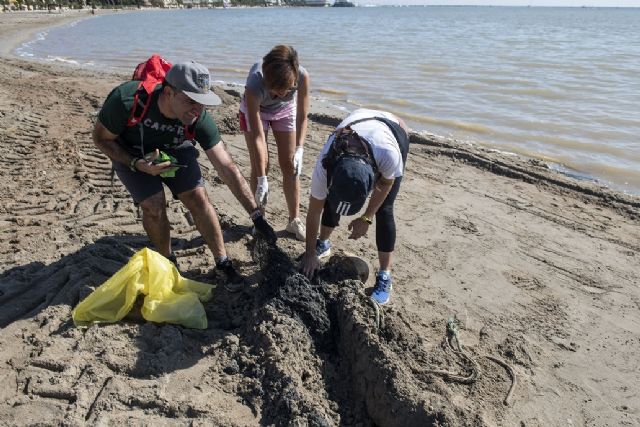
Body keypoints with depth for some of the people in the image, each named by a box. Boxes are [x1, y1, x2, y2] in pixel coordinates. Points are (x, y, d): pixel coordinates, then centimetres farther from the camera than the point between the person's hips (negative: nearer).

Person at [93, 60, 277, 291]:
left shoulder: (199, 119, -32)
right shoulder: (127, 100, -38)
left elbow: (228, 168, -29)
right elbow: (101, 138, -18)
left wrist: (256, 216, -29)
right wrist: (138, 165, -33)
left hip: (174, 149, 2)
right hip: (129, 153, -1)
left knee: (198, 197, -13)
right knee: (153, 205, -18)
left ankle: (223, 263, 3)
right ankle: (168, 262, 10)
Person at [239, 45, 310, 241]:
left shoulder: (302, 76, -38)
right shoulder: (255, 83, -42)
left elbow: (302, 118, -22)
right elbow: (257, 136, -38)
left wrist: (299, 149, -32)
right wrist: (262, 180, -37)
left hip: (285, 111, 2)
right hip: (255, 111, -2)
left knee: (289, 165, -1)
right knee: (260, 165, -7)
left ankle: (294, 220, 10)